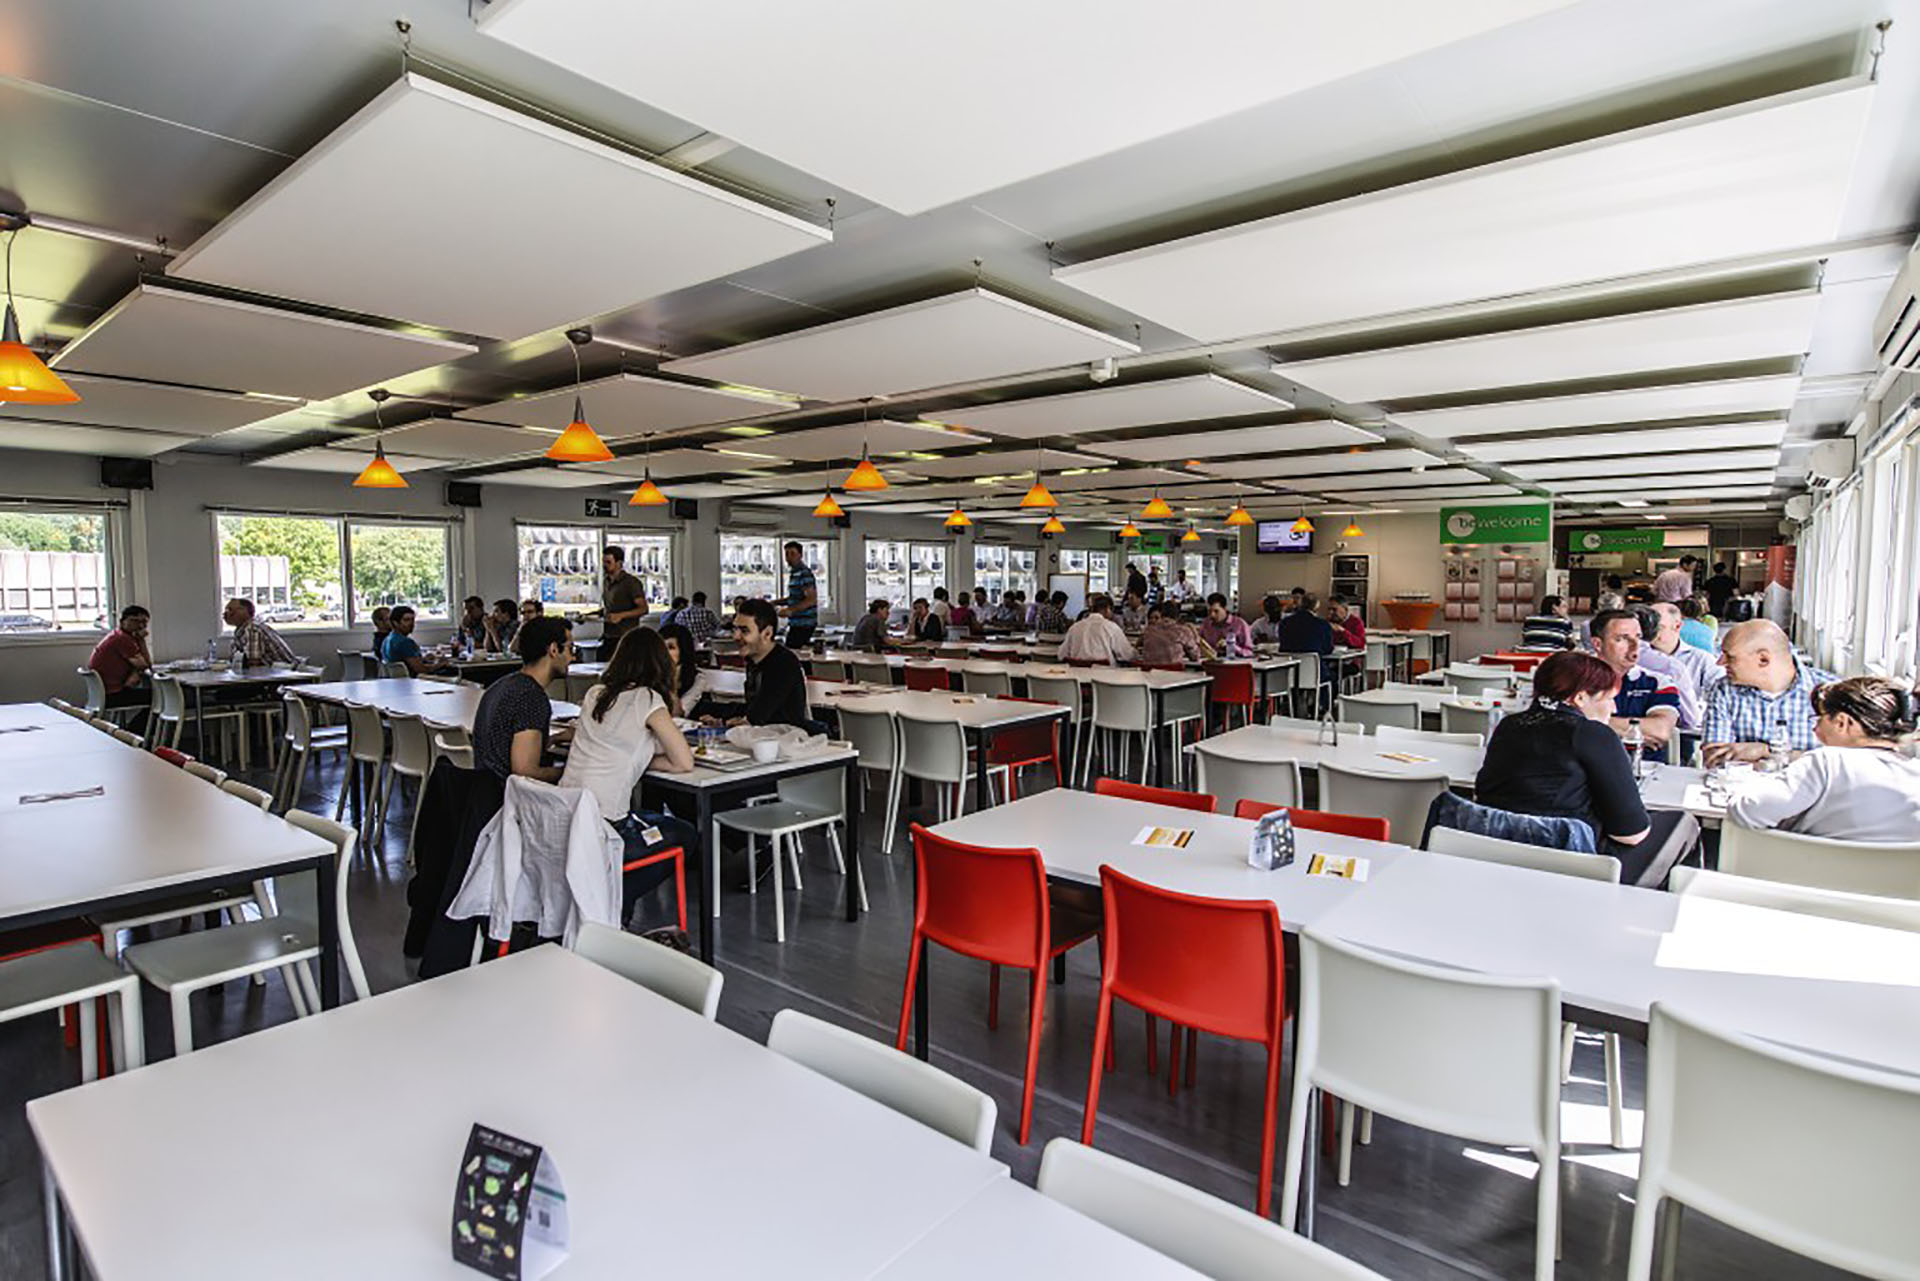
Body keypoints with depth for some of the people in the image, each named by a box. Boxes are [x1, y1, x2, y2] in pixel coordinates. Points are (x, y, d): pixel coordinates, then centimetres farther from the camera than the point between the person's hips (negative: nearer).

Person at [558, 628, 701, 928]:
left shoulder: (594, 694, 9)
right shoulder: (647, 699, -10)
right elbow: (685, 763, -9)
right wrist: (643, 762, 4)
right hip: (600, 829, -7)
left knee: (657, 820, 29)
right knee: (687, 836, 17)